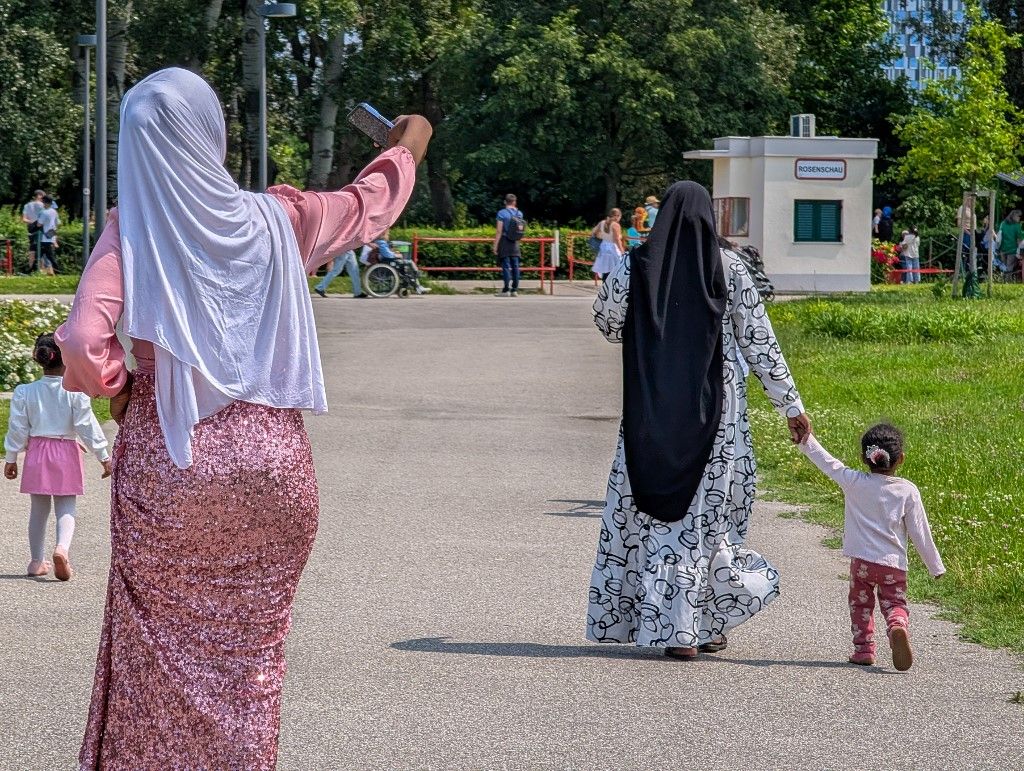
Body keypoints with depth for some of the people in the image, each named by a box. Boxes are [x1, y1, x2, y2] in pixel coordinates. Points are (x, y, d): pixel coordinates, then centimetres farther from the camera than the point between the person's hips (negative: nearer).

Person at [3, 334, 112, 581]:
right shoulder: (75, 392, -11)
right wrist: (103, 456, 1)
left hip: (36, 452, 2)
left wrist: (11, 458, 11)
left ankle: (37, 561, 19)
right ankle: (62, 547, -23)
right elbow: (87, 426, -8)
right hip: (66, 454, -2)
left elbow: (18, 428, 1)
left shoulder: (25, 392, -4)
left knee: (38, 508, 14)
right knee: (66, 507, 3)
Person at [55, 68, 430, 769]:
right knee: (251, 644, 12)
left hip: (167, 465, -1)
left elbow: (83, 344, -20)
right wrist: (406, 151, 38)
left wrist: (119, 389, 2)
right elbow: (371, 206, 18)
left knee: (162, 638, 12)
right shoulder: (276, 220, -1)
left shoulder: (132, 229, -8)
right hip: (271, 460, 2)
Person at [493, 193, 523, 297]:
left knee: (506, 266, -5)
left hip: (504, 242, -5)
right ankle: (515, 289, 7)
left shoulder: (502, 213, -10)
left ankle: (506, 290, -7)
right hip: (515, 243, 5)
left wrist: (495, 245, -11)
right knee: (515, 266, 6)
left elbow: (499, 231, -13)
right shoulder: (519, 214, 6)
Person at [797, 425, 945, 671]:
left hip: (862, 560, 0)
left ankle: (863, 648, 11)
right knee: (895, 604, 7)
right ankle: (898, 627, -24)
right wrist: (936, 566, 9)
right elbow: (920, 532, 1)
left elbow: (826, 461, 3)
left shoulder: (854, 483, -4)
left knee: (860, 604, 19)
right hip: (894, 564, 0)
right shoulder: (907, 491, -2)